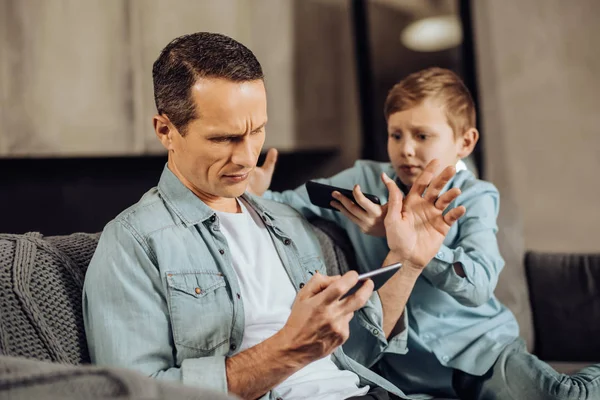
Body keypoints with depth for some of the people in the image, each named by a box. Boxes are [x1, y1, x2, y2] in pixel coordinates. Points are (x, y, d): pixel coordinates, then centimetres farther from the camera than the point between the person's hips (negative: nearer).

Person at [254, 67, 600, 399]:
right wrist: (258, 195, -16)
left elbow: (478, 284, -19)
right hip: (401, 365, 4)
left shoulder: (474, 199, -3)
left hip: (477, 348, -4)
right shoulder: (364, 180, 6)